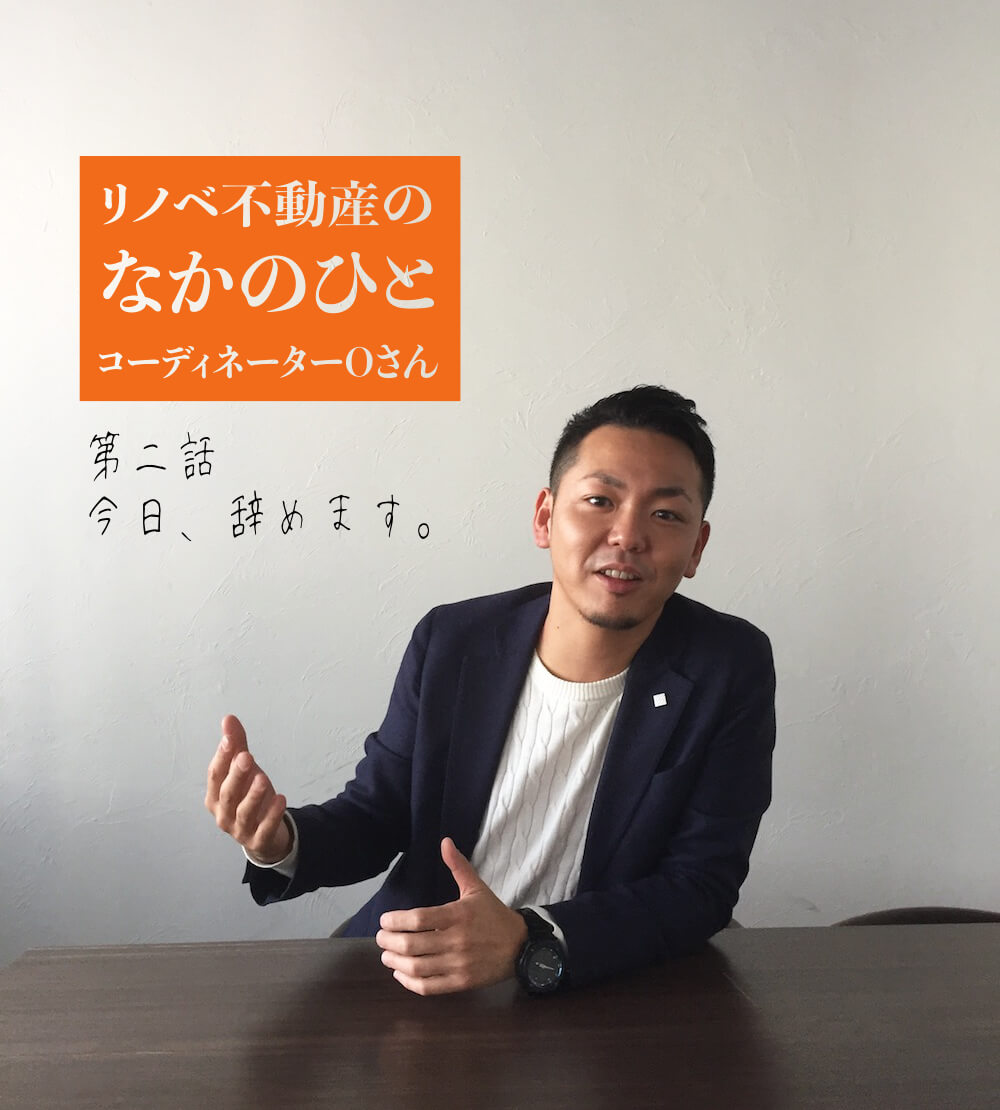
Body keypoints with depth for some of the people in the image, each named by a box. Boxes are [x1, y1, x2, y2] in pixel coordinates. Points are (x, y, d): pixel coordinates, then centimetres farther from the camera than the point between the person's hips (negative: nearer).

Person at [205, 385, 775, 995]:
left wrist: (528, 942, -28)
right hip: (416, 974, 2)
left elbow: (703, 885, -14)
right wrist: (282, 842, -20)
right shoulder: (449, 641, -6)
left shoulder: (729, 671, -13)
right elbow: (374, 817, 2)